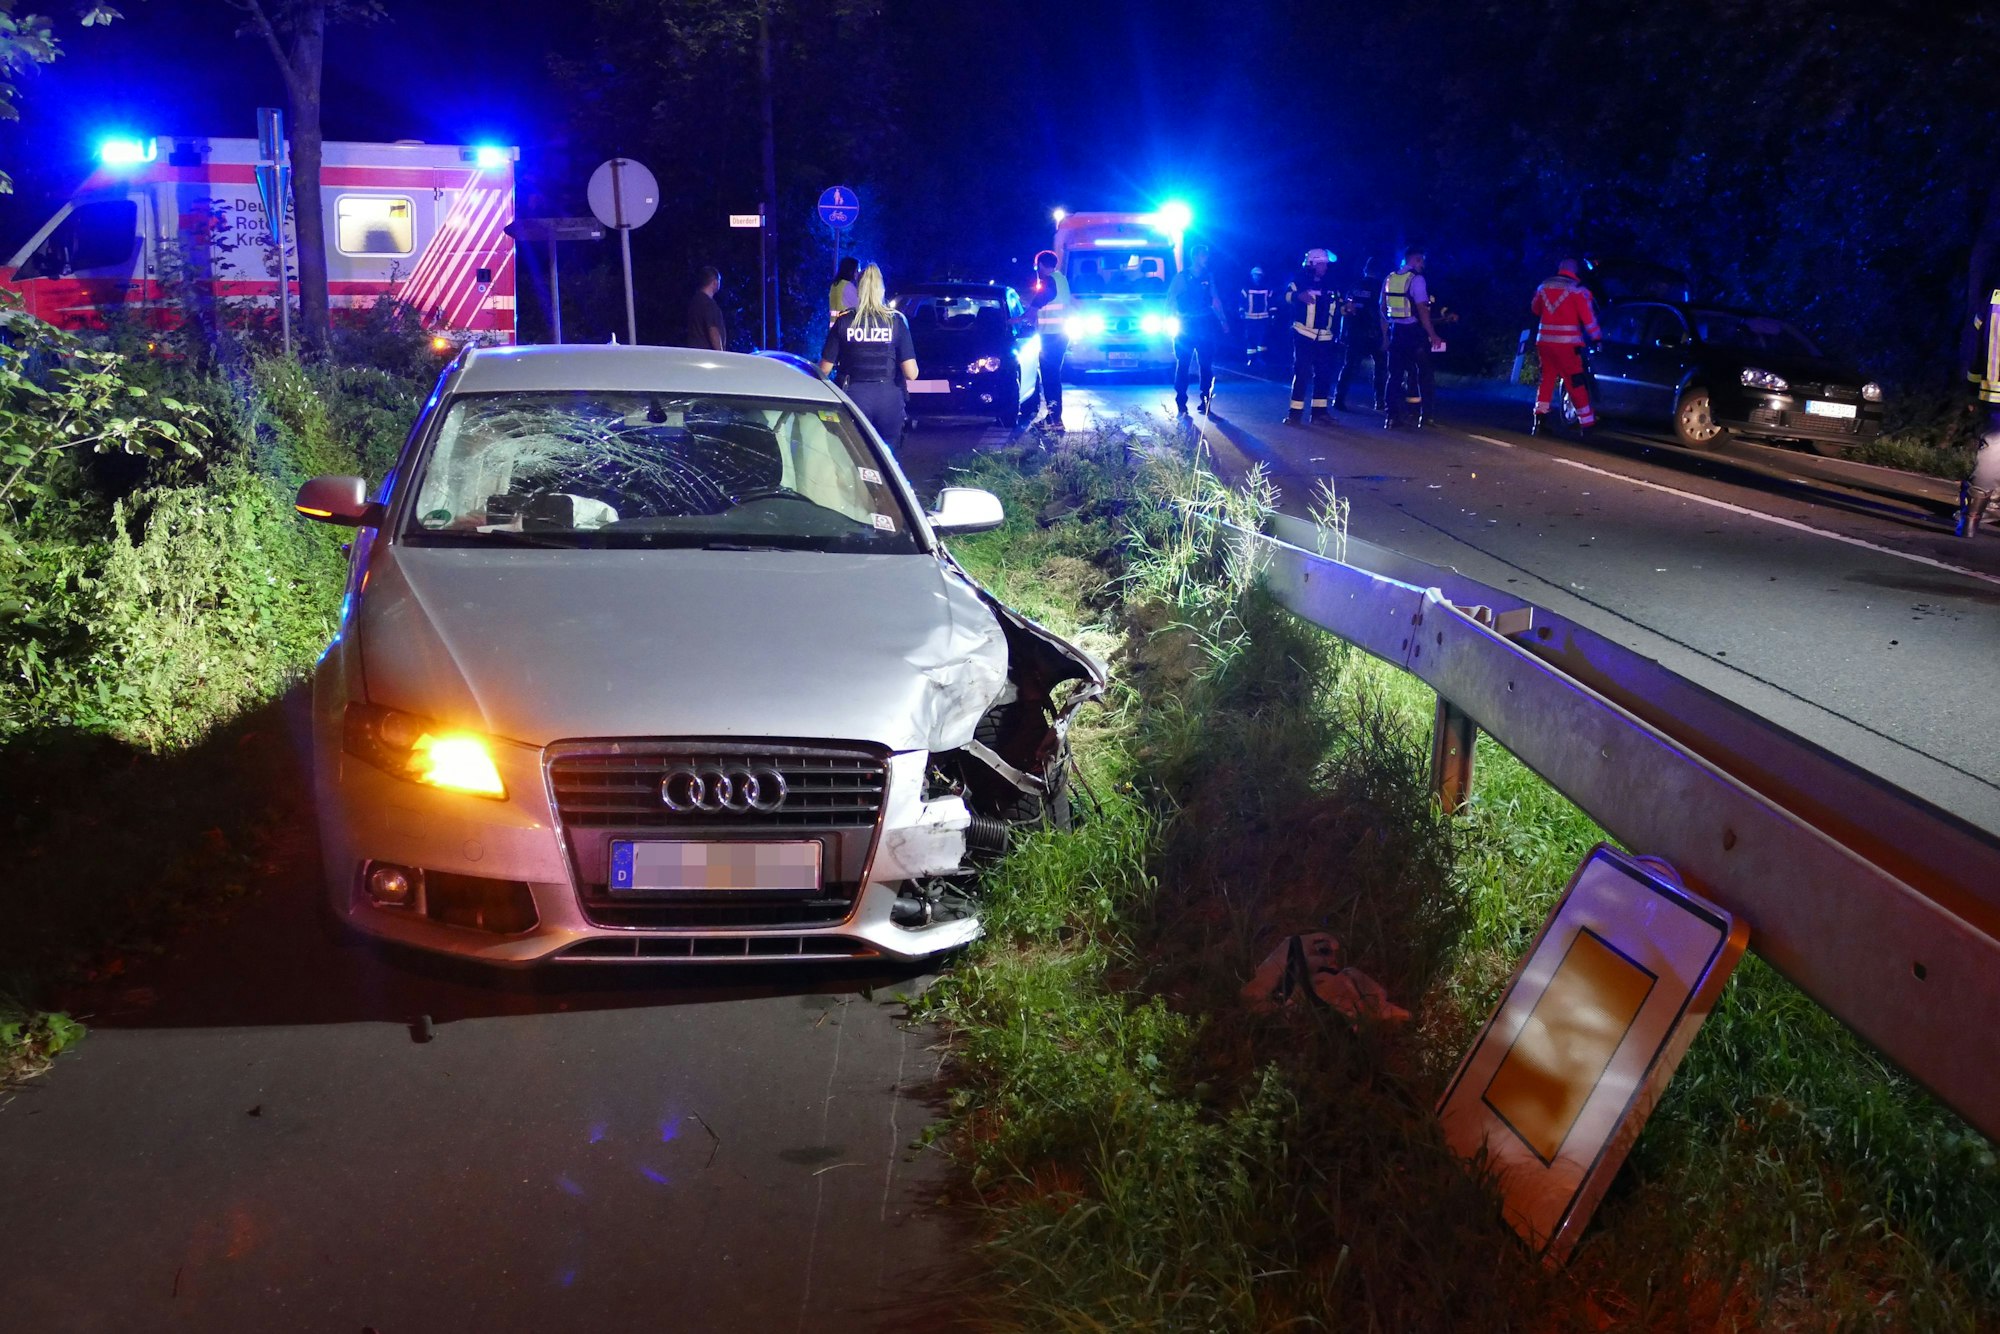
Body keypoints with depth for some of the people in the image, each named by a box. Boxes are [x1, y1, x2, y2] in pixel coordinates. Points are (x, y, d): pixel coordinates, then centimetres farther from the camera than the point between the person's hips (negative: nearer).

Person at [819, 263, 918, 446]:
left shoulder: (844, 322, -2)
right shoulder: (896, 321, -1)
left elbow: (824, 369, 0)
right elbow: (911, 373, -6)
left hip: (854, 396, 0)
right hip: (889, 397, 0)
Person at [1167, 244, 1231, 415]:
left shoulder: (1208, 277, 10)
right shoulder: (1181, 277, 0)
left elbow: (1215, 300, 14)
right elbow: (1170, 300, 0)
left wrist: (1222, 320, 8)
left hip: (1205, 326, 3)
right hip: (1186, 326, -3)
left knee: (1206, 365, 2)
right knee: (1183, 364, -3)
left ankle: (1205, 401, 11)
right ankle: (1181, 403, 1)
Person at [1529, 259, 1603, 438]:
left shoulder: (1544, 286, 10)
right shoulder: (1578, 290, -5)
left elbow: (1535, 309, 25)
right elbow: (1589, 318, -8)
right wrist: (1597, 338, 2)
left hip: (1544, 341, 5)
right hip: (1567, 344, -4)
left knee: (1547, 380, 14)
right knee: (1576, 384, 0)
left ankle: (1539, 420, 6)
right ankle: (1587, 424, 1)